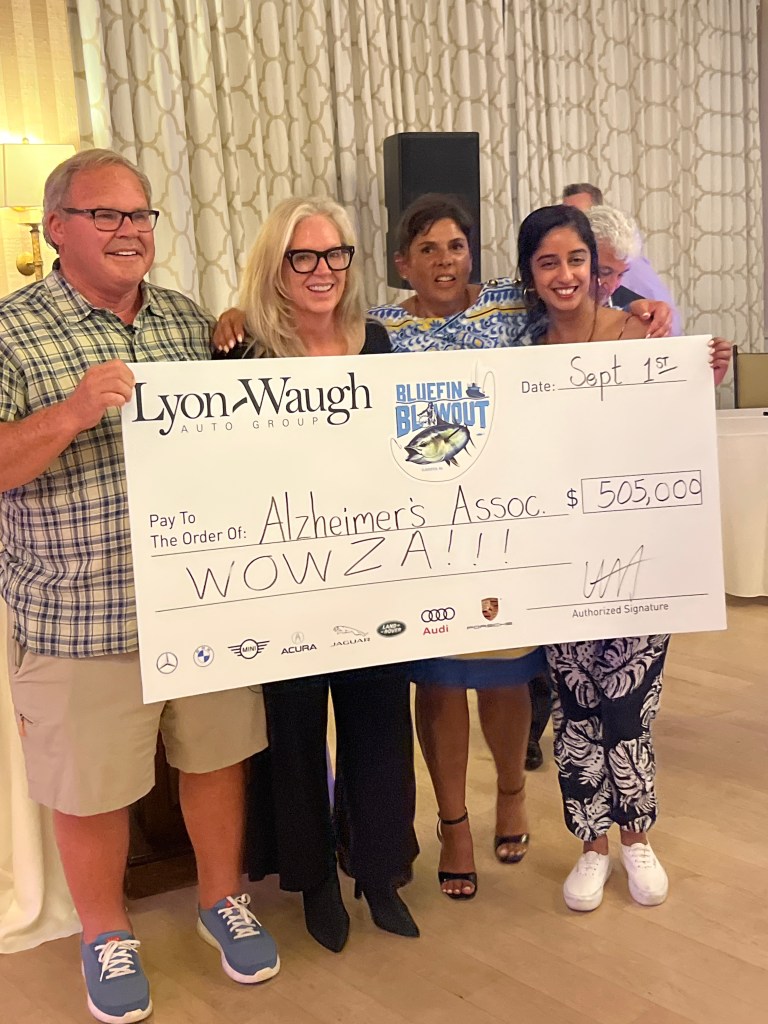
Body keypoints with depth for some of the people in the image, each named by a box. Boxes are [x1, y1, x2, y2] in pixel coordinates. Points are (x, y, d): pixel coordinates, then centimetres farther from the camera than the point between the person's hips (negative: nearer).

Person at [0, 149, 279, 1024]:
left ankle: (222, 899, 41)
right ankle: (105, 935, 36)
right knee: (91, 788, 10)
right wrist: (73, 412, -26)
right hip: (81, 617, -4)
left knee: (218, 755, 17)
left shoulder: (191, 324, 9)